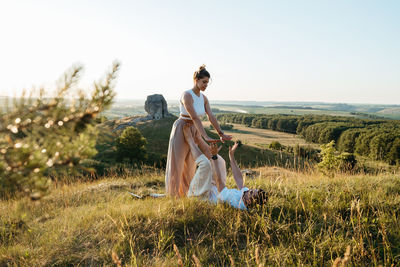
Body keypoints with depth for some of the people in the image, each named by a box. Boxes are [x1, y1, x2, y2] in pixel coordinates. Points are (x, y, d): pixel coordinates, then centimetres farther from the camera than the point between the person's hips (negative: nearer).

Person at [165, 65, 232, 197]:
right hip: (181, 129, -7)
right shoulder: (187, 95, -21)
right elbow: (195, 118, -30)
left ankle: (184, 192, 29)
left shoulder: (204, 98, 3)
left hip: (194, 131, 7)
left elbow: (211, 117, -3)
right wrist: (205, 137, -36)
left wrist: (221, 134, -13)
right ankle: (173, 195, 17)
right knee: (176, 163, 3)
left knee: (190, 164, 14)